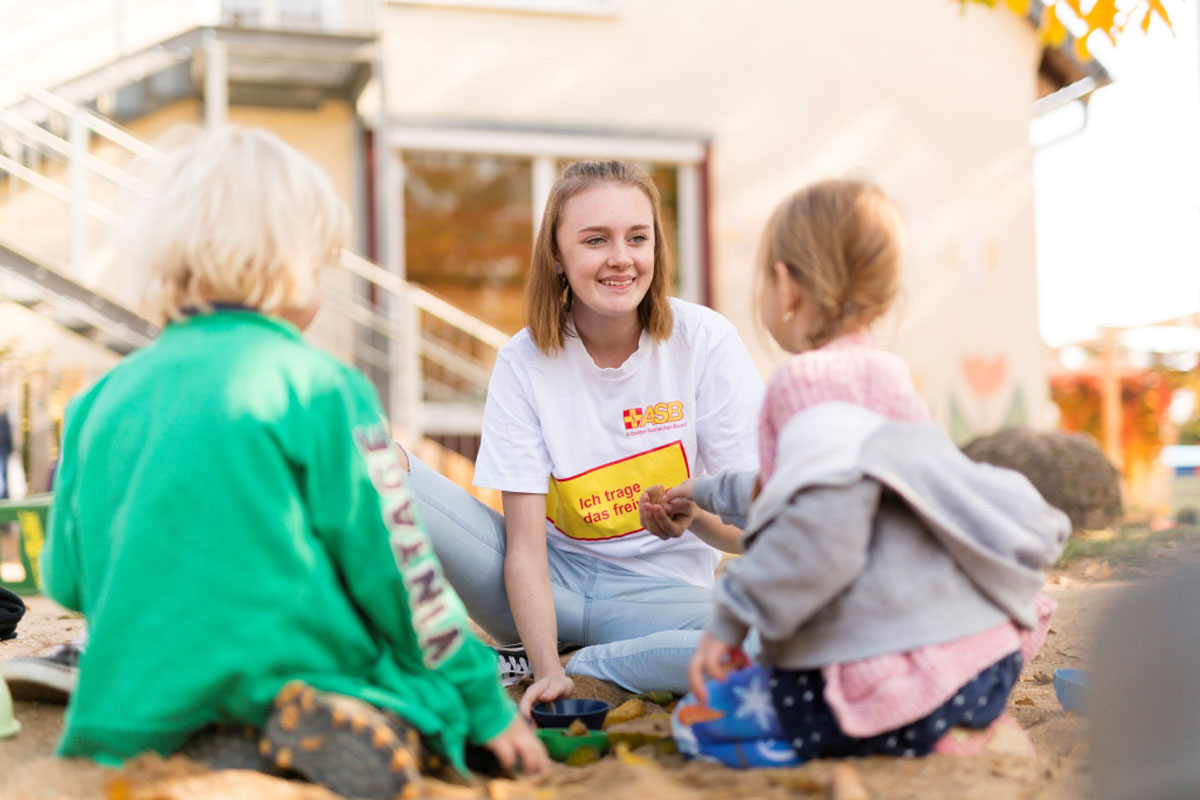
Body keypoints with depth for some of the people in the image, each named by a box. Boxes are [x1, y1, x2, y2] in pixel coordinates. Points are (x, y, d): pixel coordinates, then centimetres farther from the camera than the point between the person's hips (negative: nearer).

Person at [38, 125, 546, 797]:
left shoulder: (104, 398, 7)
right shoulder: (320, 387, -8)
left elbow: (64, 581, 14)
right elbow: (400, 571, -6)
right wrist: (488, 708, 6)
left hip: (138, 720, 6)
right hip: (288, 680, -6)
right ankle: (346, 727, -22)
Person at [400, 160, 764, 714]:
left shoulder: (705, 341, -9)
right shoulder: (524, 362, -8)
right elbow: (525, 542, -13)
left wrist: (694, 515, -32)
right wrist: (546, 672, -27)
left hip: (659, 592, 0)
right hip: (551, 582, 0)